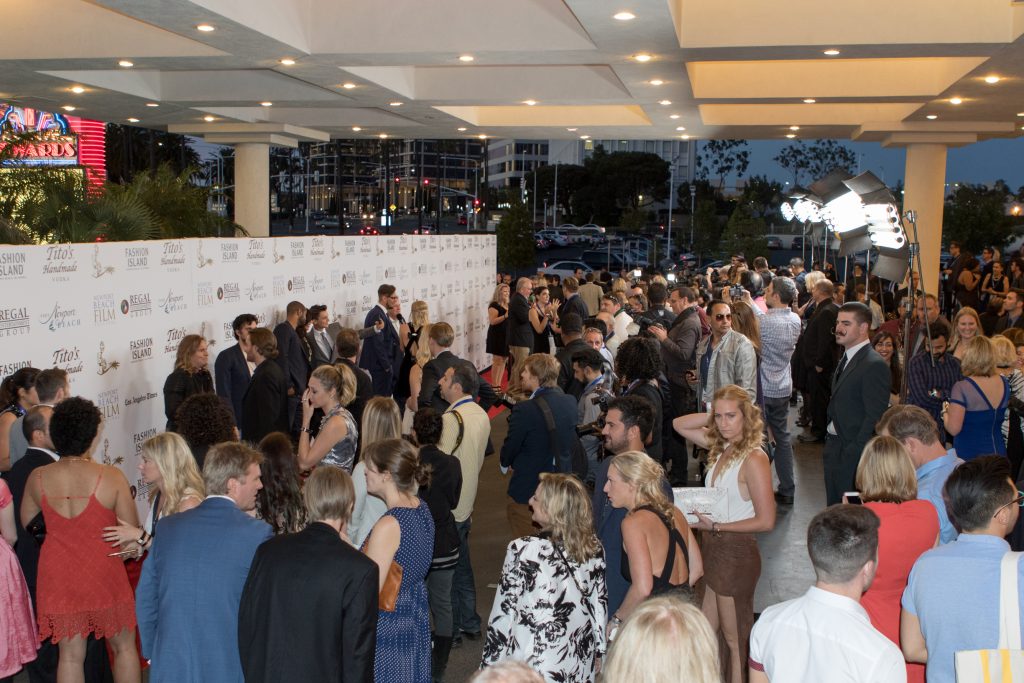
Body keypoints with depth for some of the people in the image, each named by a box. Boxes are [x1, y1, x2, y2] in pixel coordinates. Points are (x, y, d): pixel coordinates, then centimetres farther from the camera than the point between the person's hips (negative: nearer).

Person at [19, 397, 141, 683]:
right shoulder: (110, 477, -17)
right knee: (124, 647, 17)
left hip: (58, 575, 3)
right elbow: (133, 530, -9)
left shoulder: (37, 478, -7)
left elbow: (26, 523, 9)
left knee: (70, 655, 15)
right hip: (103, 574, -3)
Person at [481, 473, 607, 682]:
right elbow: (600, 604, 4)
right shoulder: (593, 547, -5)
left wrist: (491, 664, -3)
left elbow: (504, 611, -13)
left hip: (533, 665, -5)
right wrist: (599, 650, 17)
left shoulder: (524, 550, -19)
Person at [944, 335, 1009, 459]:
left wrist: (945, 412, 0)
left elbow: (953, 429, -20)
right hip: (998, 451, 6)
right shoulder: (1003, 383, 2)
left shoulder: (962, 388, -18)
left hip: (969, 456, -6)